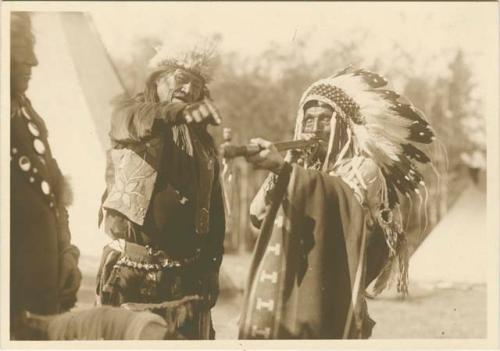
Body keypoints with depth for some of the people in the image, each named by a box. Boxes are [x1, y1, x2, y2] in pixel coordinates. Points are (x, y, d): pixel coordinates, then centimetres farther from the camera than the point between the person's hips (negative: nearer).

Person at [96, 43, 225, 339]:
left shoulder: (204, 140, 14)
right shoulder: (128, 114, 2)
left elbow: (215, 211, 14)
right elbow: (139, 120, -25)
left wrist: (211, 267, 5)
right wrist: (179, 112, -46)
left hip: (187, 274, 3)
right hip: (130, 271, -3)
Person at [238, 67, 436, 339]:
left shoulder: (363, 169, -1)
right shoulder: (301, 168, 15)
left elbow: (341, 197, -24)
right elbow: (259, 216, 5)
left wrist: (283, 167, -33)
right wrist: (275, 172, -10)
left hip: (327, 300, -5)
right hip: (283, 292, 5)